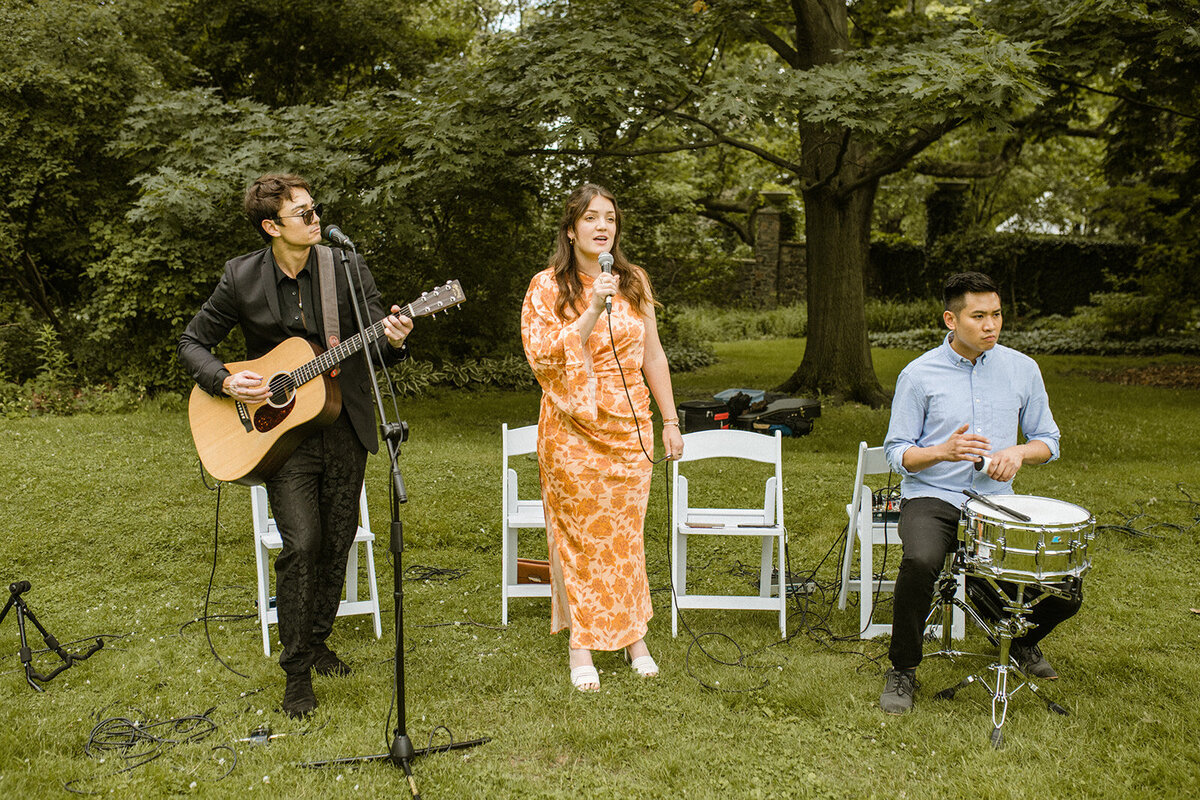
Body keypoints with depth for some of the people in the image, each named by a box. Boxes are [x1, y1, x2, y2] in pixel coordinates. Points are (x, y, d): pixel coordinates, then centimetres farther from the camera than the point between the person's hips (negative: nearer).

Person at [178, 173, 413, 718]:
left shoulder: (346, 264, -3)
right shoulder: (241, 277, -5)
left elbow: (376, 348, -4)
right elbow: (192, 343, 4)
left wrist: (393, 340, -28)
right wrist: (226, 382, -14)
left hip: (344, 428, 2)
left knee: (337, 543, 10)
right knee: (301, 542, -11)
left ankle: (317, 642, 32)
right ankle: (296, 671, 4)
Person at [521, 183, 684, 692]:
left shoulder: (634, 281, 8)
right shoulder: (547, 287, -2)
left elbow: (652, 355, 12)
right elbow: (542, 356, -14)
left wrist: (670, 420, 11)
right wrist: (593, 311, -21)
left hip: (629, 425, 3)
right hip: (573, 428, -3)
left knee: (625, 534, 7)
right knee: (580, 534, 1)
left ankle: (633, 635, 22)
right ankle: (581, 646, 13)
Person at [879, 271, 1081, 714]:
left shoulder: (1022, 369, 5)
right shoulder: (919, 374, -4)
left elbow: (1048, 441, 14)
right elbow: (897, 453, -1)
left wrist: (1018, 452, -10)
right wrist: (943, 452, -21)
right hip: (931, 498, -3)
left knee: (1065, 589, -10)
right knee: (920, 562, -35)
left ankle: (1021, 637, 28)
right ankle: (902, 670, -9)